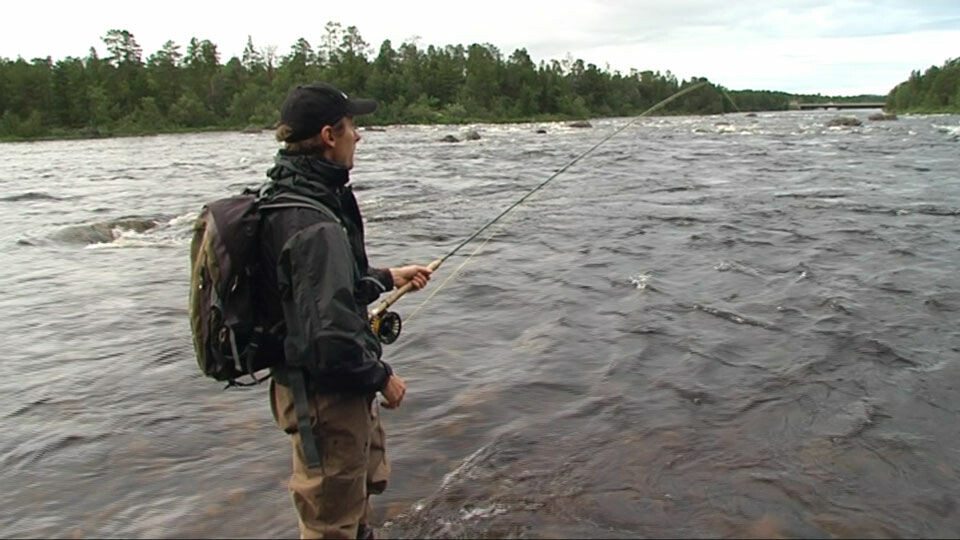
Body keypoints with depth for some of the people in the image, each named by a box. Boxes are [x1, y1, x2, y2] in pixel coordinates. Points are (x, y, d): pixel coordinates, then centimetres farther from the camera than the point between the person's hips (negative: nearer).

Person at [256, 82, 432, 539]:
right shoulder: (315, 225, -28)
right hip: (326, 394, -10)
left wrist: (387, 277, 20)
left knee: (359, 486, 30)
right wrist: (380, 377, -16)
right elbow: (328, 335, -32)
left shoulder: (286, 199, 5)